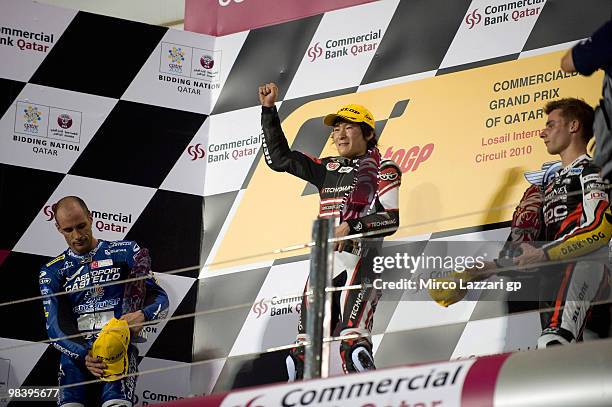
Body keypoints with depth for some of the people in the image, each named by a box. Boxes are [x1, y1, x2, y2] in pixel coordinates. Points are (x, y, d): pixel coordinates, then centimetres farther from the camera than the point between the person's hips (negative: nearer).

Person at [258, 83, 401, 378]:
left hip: (362, 257, -7)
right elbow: (279, 157, 22)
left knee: (352, 342, -24)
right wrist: (269, 110, 16)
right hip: (324, 260, 7)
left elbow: (393, 218, -6)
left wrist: (352, 226, -18)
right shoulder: (328, 168, 21)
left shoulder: (382, 168, 3)